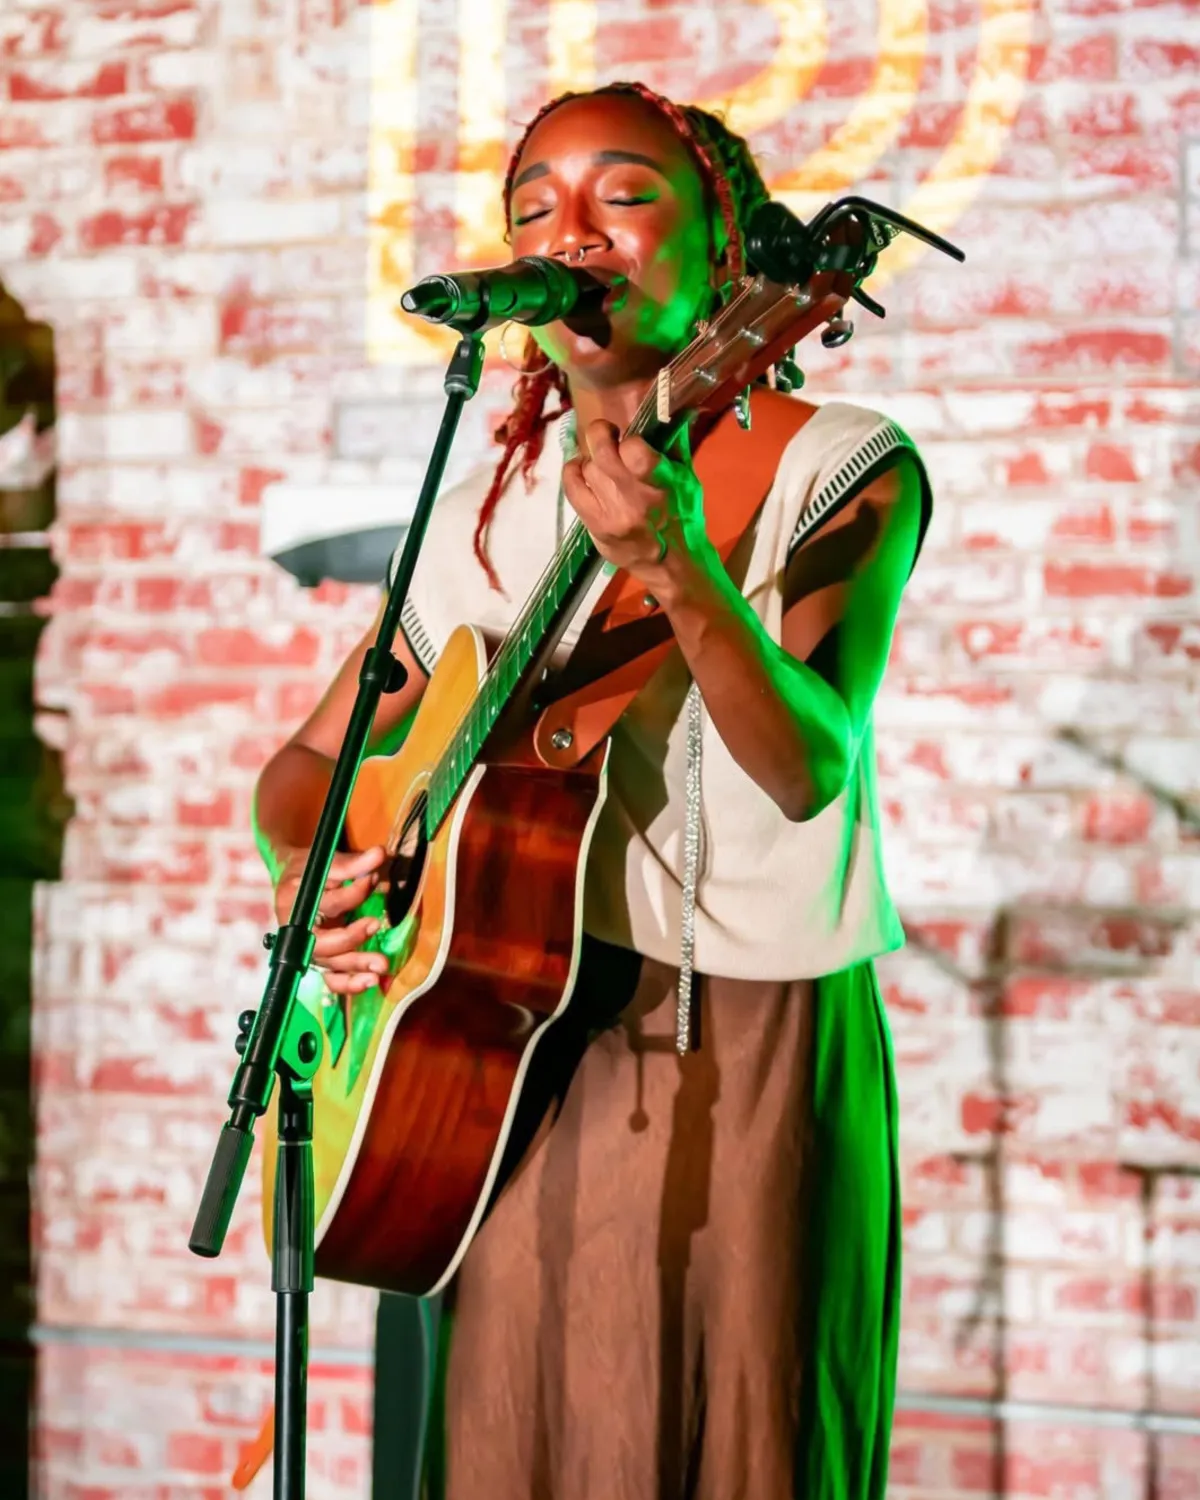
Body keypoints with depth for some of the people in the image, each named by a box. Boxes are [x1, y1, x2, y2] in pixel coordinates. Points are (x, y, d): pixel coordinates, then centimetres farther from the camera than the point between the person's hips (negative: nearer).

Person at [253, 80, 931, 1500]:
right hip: (530, 1058, 4)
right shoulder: (482, 519, 10)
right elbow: (308, 758, 19)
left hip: (758, 1052, -3)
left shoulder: (839, 466, -3)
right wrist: (304, 875, -2)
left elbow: (807, 768, -18)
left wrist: (676, 566, -33)